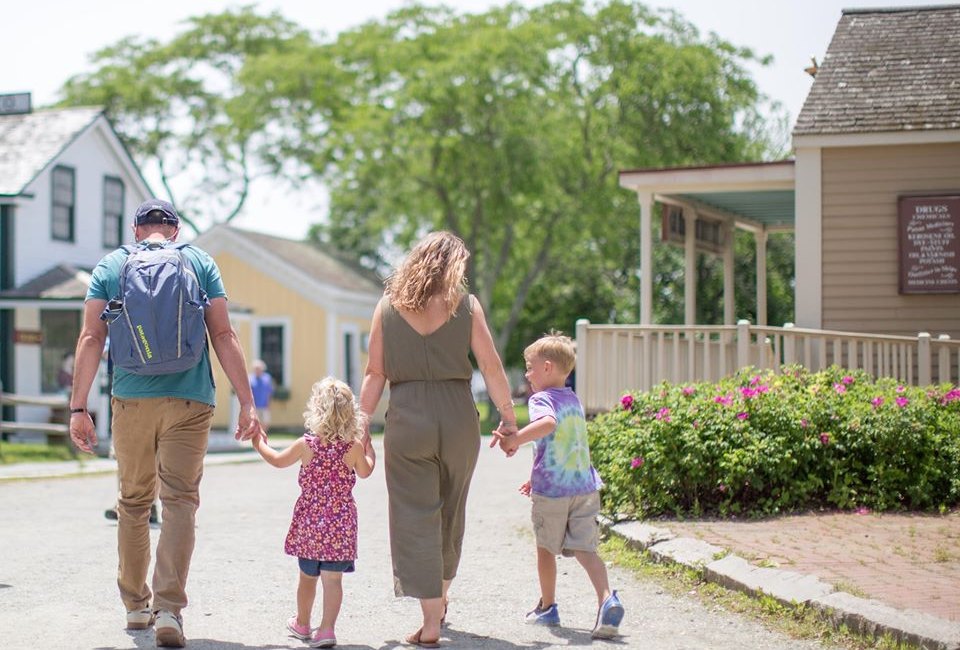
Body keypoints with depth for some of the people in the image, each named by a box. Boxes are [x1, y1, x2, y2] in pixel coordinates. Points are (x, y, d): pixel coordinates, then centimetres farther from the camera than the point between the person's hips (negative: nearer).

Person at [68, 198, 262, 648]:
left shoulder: (110, 266, 9)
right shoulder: (201, 263, 8)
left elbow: (91, 339, 0)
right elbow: (223, 336, 0)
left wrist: (78, 408, 0)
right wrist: (247, 402, 0)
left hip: (131, 399, 1)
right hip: (189, 400, -1)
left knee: (133, 501, 14)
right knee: (180, 500, -1)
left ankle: (136, 605, 23)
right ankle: (169, 608, -14)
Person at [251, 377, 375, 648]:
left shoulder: (306, 444, -7)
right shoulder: (354, 446, -7)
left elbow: (278, 460, 10)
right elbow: (365, 472, 12)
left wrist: (260, 444, 27)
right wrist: (369, 448, 29)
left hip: (310, 522, 1)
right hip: (341, 522, -1)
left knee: (307, 576, 16)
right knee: (333, 578, 0)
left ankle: (302, 624, 33)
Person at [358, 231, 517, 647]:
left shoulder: (388, 306, 4)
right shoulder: (466, 305, 2)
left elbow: (375, 374, 2)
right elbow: (491, 367, -1)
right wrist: (508, 416, 6)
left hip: (407, 420, -1)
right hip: (458, 417, 1)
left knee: (416, 518, 2)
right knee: (450, 514, 19)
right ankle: (440, 601, 36)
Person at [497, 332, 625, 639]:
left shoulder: (542, 398, -8)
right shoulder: (574, 400, 17)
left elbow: (548, 423, -33)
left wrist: (516, 439, -26)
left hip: (552, 491, -6)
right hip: (584, 486, 6)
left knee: (545, 548, 13)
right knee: (585, 549, 2)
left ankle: (547, 607, 25)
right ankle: (607, 599, -20)